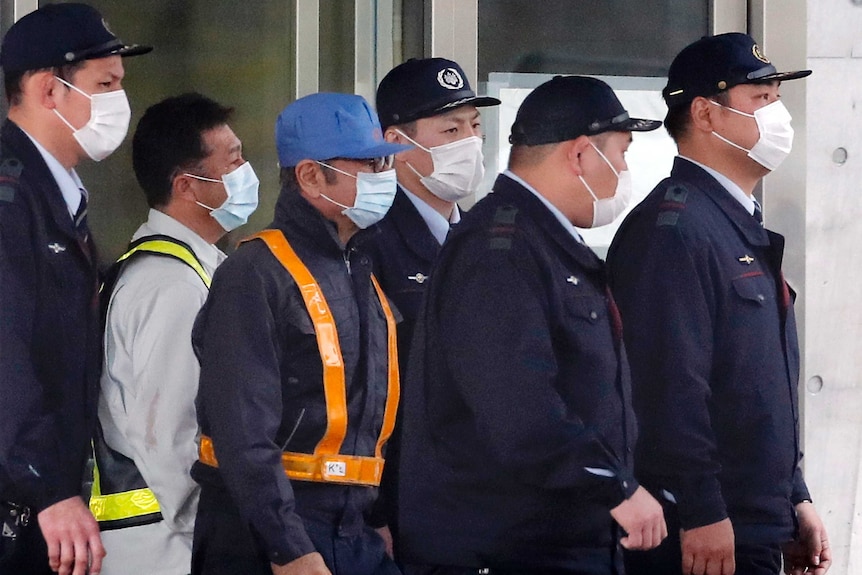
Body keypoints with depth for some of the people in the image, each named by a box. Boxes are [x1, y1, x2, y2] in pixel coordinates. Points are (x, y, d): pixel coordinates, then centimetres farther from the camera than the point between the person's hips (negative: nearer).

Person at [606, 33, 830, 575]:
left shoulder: (744, 226, 18)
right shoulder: (672, 228, -14)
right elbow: (671, 383, -22)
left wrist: (796, 500, 20)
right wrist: (700, 515, -24)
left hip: (760, 528, 10)